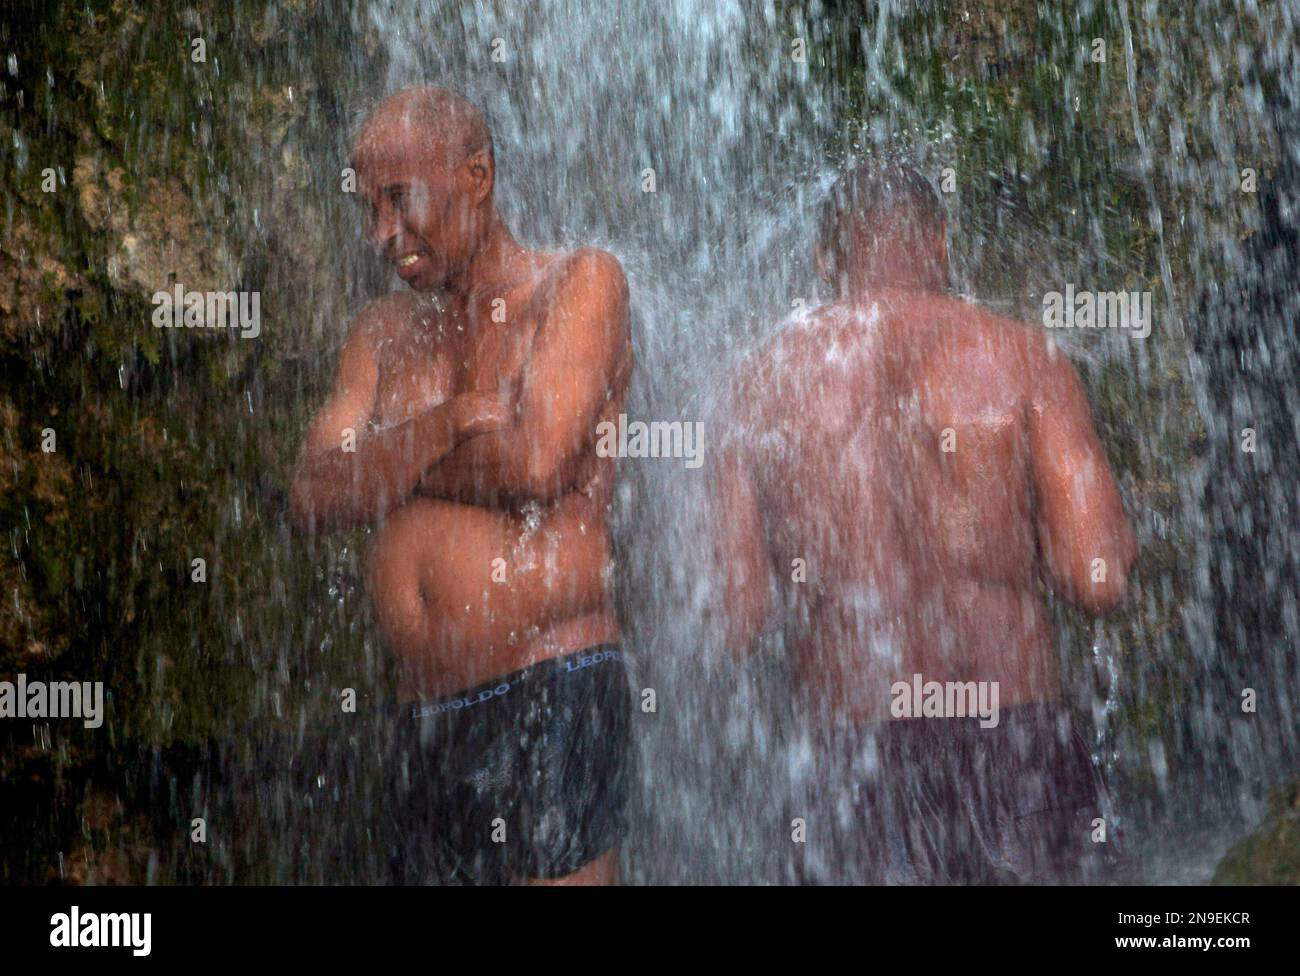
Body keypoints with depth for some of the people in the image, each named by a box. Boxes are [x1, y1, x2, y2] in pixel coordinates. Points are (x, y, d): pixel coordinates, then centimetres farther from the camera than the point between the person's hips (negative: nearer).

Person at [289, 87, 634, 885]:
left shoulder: (580, 282, 2)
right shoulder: (385, 331, 18)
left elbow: (537, 467, -13)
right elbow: (317, 497, 4)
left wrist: (384, 456, 1)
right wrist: (451, 422, -10)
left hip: (552, 697, -5)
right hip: (426, 720, 6)